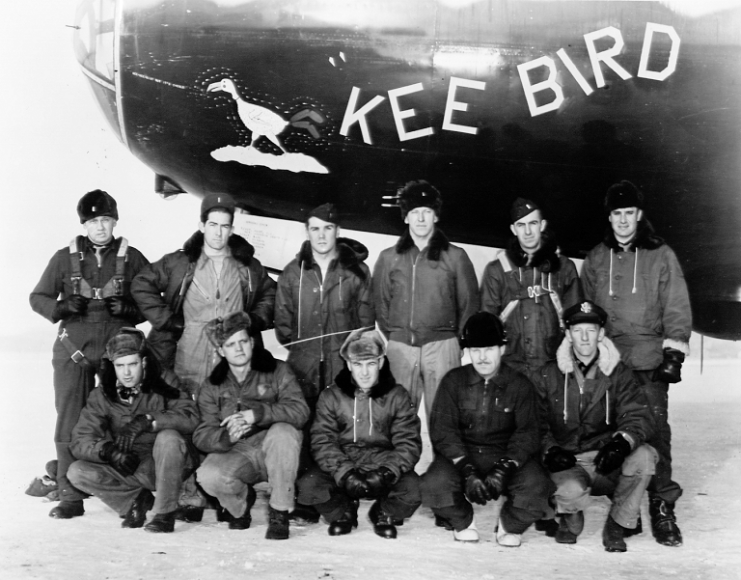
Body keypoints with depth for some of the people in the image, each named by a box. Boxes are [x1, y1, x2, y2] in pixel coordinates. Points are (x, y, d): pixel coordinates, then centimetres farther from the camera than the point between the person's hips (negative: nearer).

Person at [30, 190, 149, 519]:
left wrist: (128, 309, -10)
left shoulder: (131, 258, 6)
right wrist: (62, 307, -9)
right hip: (74, 348, 1)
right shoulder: (65, 258, 8)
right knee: (70, 421, -3)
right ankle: (70, 496, 3)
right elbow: (38, 298, 12)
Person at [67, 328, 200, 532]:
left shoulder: (163, 386, -12)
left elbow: (190, 416, -27)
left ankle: (165, 512, -20)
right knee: (77, 472, -16)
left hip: (166, 467, -3)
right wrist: (108, 450, -28)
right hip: (128, 469, 3)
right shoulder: (102, 396, -3)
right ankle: (137, 499, -2)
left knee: (169, 437, -34)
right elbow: (80, 441, -9)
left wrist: (145, 421, -34)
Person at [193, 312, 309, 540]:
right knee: (208, 476, -29)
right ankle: (240, 502, 8)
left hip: (276, 454, -1)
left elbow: (300, 410, -17)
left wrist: (257, 413, -31)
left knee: (283, 431, -34)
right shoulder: (212, 387, 5)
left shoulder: (278, 371, -2)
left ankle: (279, 512, -17)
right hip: (236, 454, 1)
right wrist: (226, 437, -29)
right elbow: (202, 436, -5)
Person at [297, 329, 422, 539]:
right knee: (308, 486, -27)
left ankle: (384, 514, 7)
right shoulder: (330, 396, 2)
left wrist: (386, 473, -22)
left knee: (413, 488, -30)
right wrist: (345, 474, -23)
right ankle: (342, 512, 8)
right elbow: (322, 443, -6)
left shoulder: (397, 396, 2)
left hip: (383, 467, 0)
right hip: (340, 468, 1)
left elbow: (409, 444, -4)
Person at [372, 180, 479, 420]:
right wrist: (390, 335, 8)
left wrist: (461, 339, 3)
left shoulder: (455, 256, 7)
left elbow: (469, 302, 8)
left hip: (441, 344, -1)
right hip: (400, 346, 2)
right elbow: (379, 302, 15)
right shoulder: (389, 257, 11)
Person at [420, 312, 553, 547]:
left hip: (506, 457, 0)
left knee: (536, 487, -30)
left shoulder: (520, 386, 2)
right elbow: (443, 431, -7)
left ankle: (510, 525, 4)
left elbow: (526, 434, -5)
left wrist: (504, 469, -24)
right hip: (460, 456, 0)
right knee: (435, 484, -31)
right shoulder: (453, 381, 2)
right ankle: (463, 521, 3)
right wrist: (468, 471, -21)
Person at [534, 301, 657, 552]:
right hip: (568, 464, -1)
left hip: (607, 463, 2)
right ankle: (571, 519, 6)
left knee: (644, 456, -30)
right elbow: (537, 423, 8)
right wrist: (550, 450, -13)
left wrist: (621, 442, -28)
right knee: (570, 490, -36)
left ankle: (618, 524, -6)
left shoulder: (618, 373, 5)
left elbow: (637, 416, -6)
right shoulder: (549, 375, 5)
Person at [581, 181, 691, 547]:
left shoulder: (660, 255, 3)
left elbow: (677, 308, 1)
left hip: (648, 362, -2)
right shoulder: (596, 259, 11)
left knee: (655, 430, -7)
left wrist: (675, 351, -5)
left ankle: (662, 506, -1)